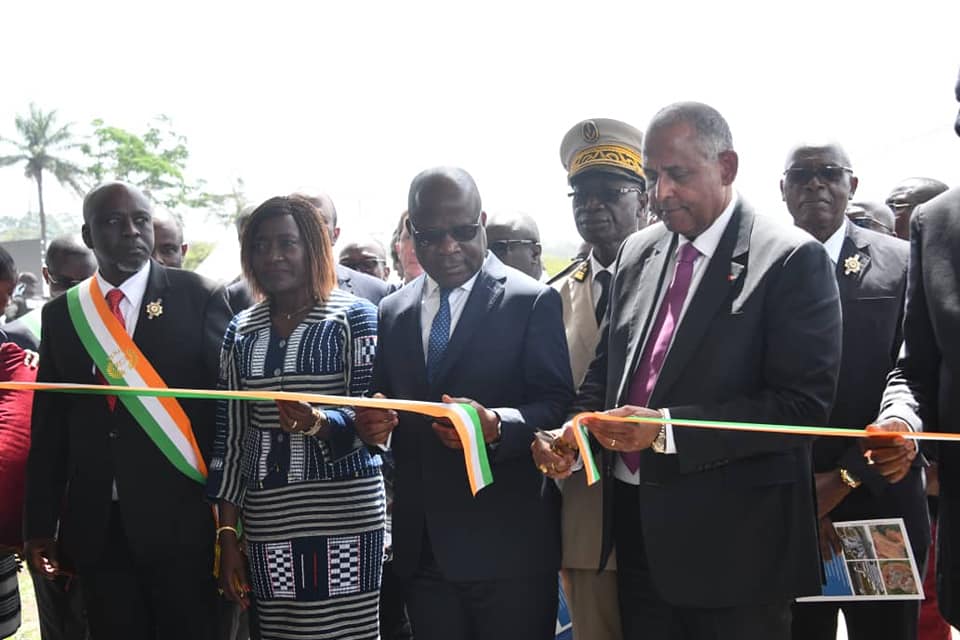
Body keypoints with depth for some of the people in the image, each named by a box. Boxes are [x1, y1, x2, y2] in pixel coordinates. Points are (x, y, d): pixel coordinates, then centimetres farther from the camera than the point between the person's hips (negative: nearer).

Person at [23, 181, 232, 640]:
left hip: (180, 517, -3)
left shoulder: (198, 298, -2)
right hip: (96, 524, 3)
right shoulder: (61, 314, 7)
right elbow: (48, 426, 9)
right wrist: (40, 524, 5)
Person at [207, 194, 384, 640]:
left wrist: (319, 423, -27)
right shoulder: (241, 332, 11)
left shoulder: (356, 317, 0)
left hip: (345, 516, -3)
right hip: (268, 521, 3)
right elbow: (230, 438, 11)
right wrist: (228, 537, 7)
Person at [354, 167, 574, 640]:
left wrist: (496, 426, -28)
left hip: (508, 545, -4)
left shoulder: (532, 301, -3)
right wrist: (372, 426, -7)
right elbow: (383, 408, 15)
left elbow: (557, 404, -10)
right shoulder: (392, 312, 13)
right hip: (421, 548, 5)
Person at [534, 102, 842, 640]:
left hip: (733, 540, -6)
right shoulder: (639, 253, 10)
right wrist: (573, 432, -4)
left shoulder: (792, 259, -11)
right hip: (636, 524, 6)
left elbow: (805, 403, -17)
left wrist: (667, 428, -23)